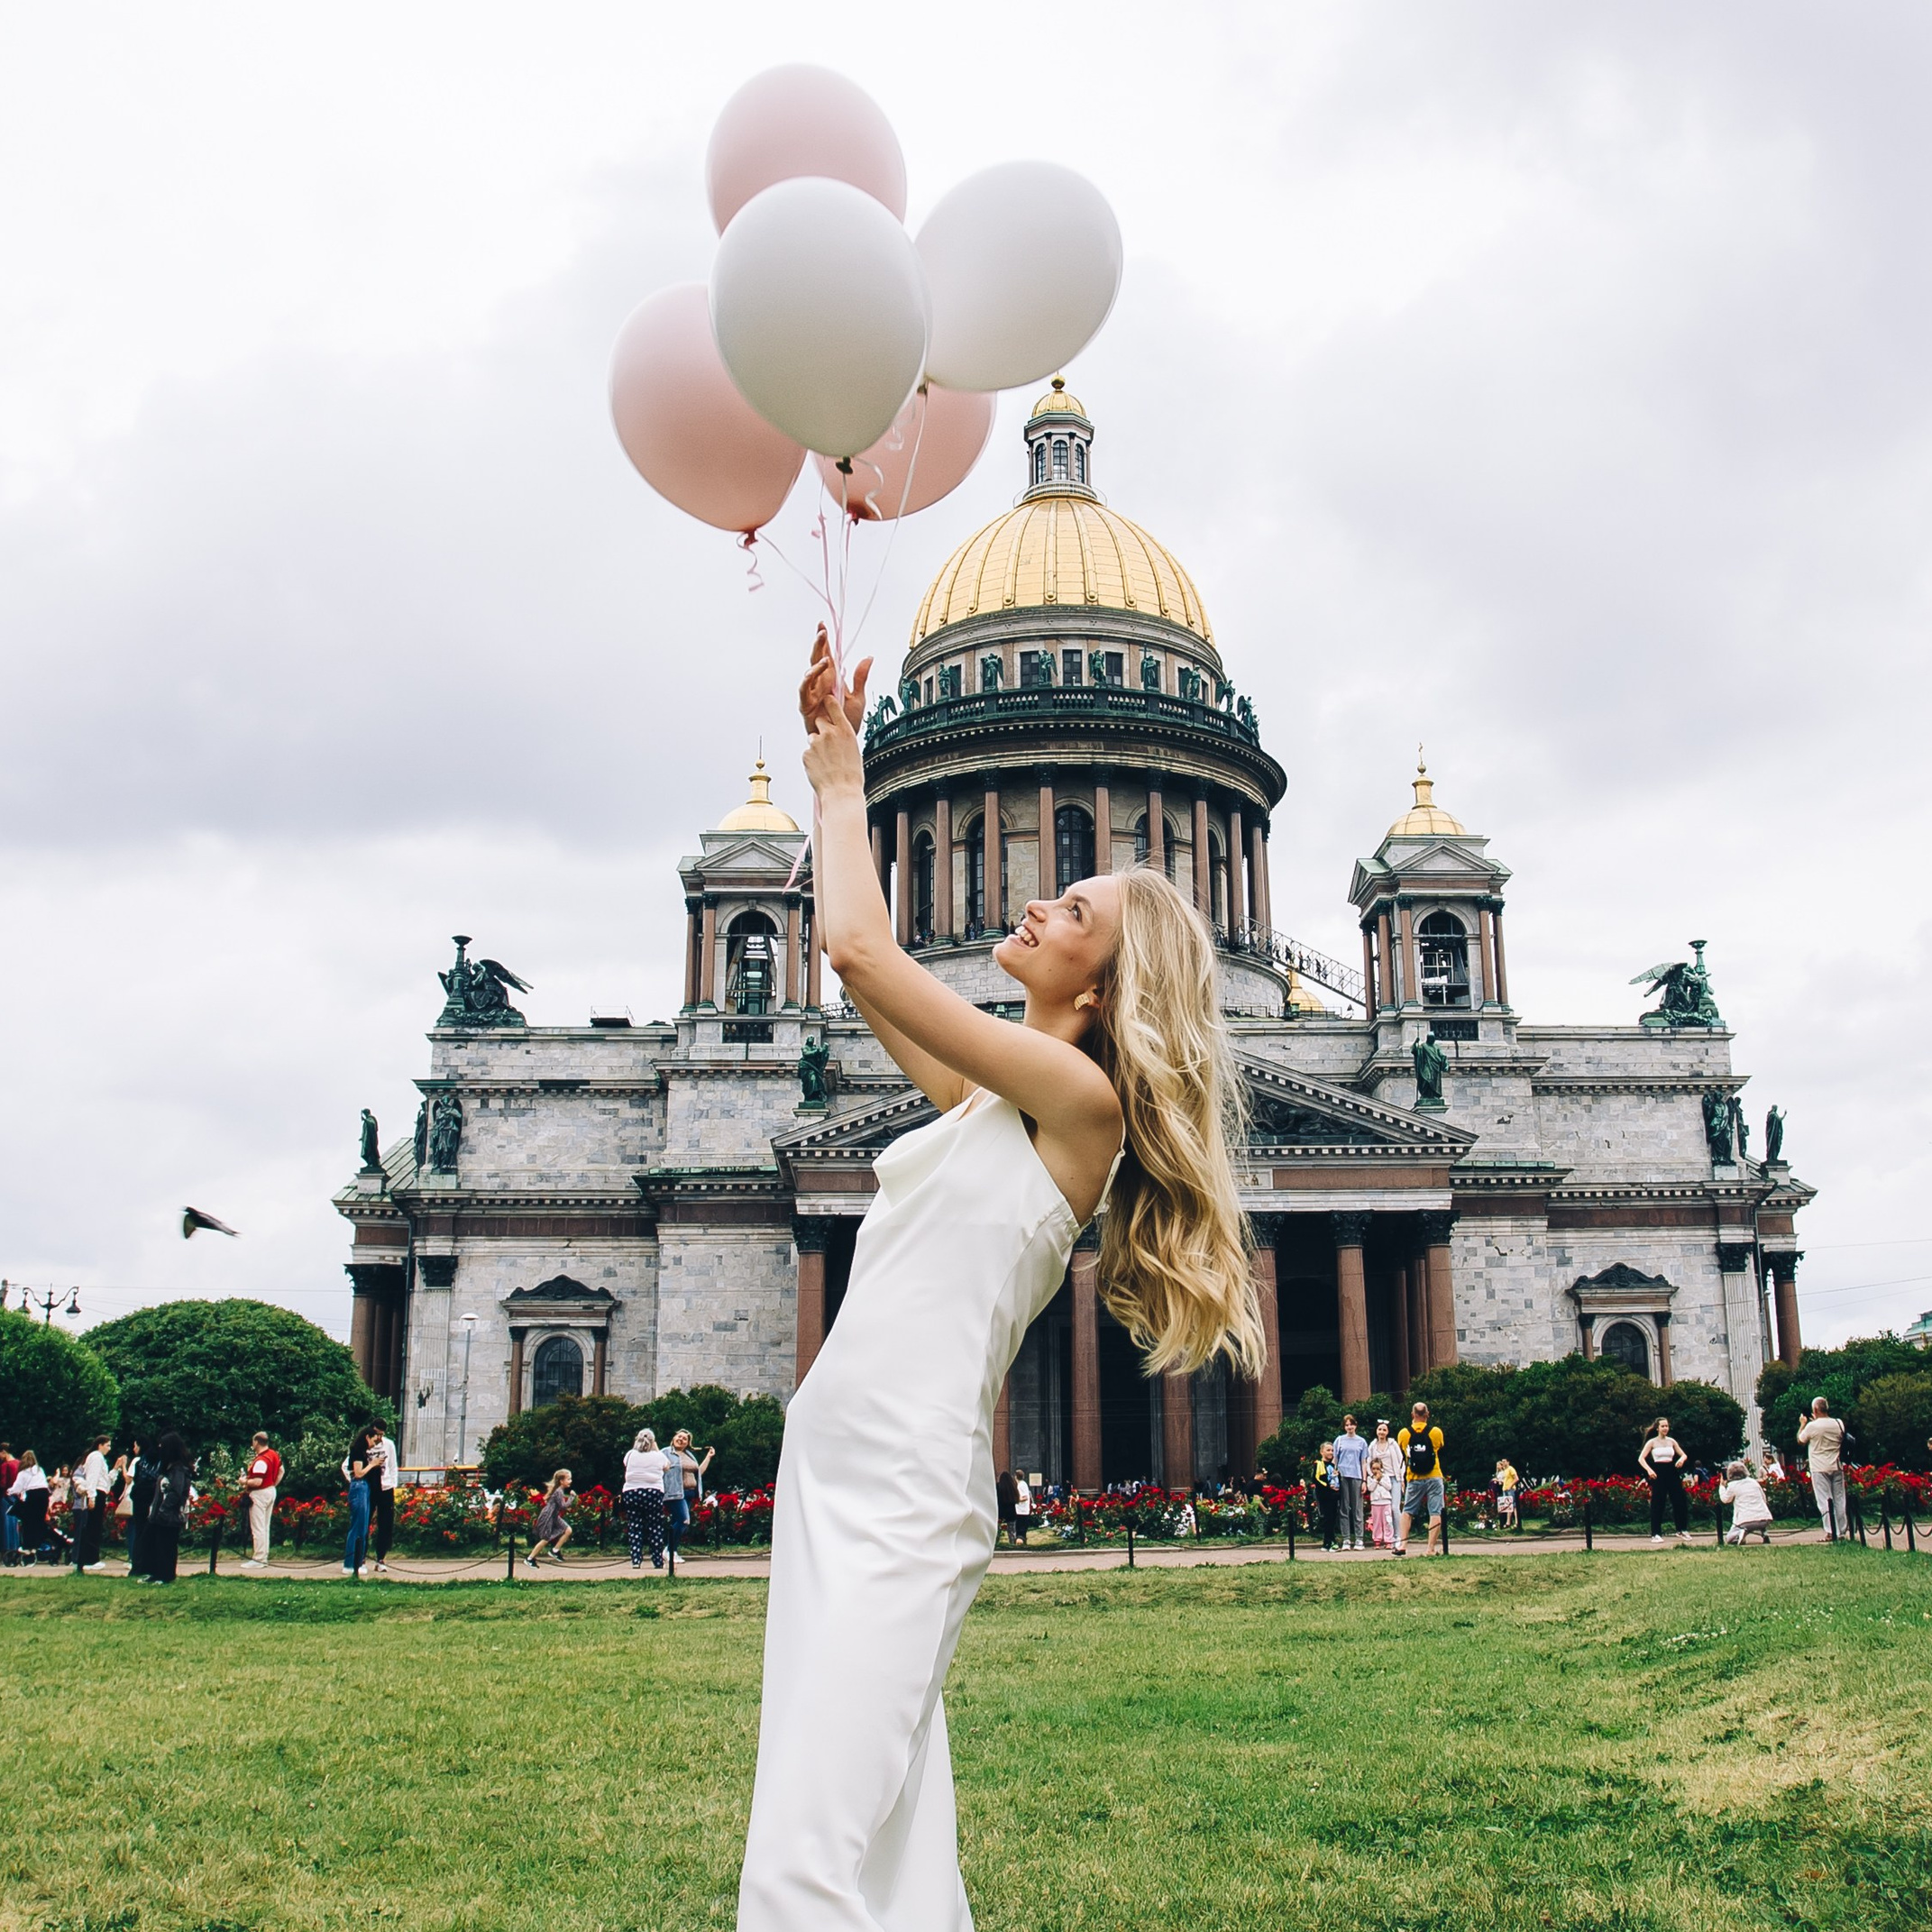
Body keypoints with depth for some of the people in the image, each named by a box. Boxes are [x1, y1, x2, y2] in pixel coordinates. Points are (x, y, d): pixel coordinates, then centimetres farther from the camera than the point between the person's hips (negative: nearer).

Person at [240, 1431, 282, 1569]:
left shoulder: (260, 1461, -24)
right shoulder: (273, 1454, 6)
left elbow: (257, 1482, -28)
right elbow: (281, 1471, 17)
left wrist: (245, 1482, -11)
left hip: (260, 1494, -10)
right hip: (271, 1491, 10)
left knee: (258, 1528, -4)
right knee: (265, 1527, 16)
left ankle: (259, 1559, -2)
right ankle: (263, 1557, 22)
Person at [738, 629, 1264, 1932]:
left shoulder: (1079, 1093, -7)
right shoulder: (998, 1095, 18)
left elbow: (858, 949, -9)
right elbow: (859, 963, 26)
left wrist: (844, 788, 6)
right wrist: (831, 776, 25)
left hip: (904, 1494, -9)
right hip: (837, 1473, 9)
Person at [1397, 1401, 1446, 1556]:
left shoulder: (1403, 1434, -3)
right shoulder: (1436, 1432, -4)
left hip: (1414, 1480, 1)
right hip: (1434, 1478, -1)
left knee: (1407, 1511, 13)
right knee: (1436, 1513, 2)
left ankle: (1402, 1545, 4)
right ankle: (1432, 1548, -4)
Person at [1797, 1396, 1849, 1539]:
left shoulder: (1812, 1426, -12)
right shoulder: (1839, 1424, 0)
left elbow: (1800, 1440, 4)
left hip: (1820, 1469, -4)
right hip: (1837, 1467, 4)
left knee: (1825, 1501, -3)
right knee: (1839, 1499, 10)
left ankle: (1831, 1532, -9)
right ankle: (1842, 1531, 13)